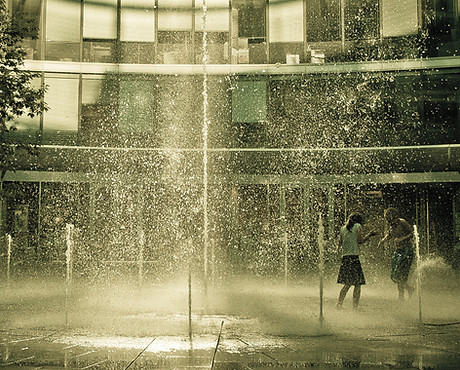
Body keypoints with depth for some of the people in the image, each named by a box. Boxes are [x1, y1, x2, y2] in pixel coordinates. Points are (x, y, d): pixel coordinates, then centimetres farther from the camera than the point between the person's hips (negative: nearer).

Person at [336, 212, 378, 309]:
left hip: (344, 257, 6)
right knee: (358, 283, 1)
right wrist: (369, 234, 7)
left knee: (347, 284, 12)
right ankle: (355, 305, -4)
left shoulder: (343, 228, 15)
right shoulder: (358, 226, 2)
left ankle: (339, 303, 3)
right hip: (354, 256, -6)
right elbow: (361, 240, -5)